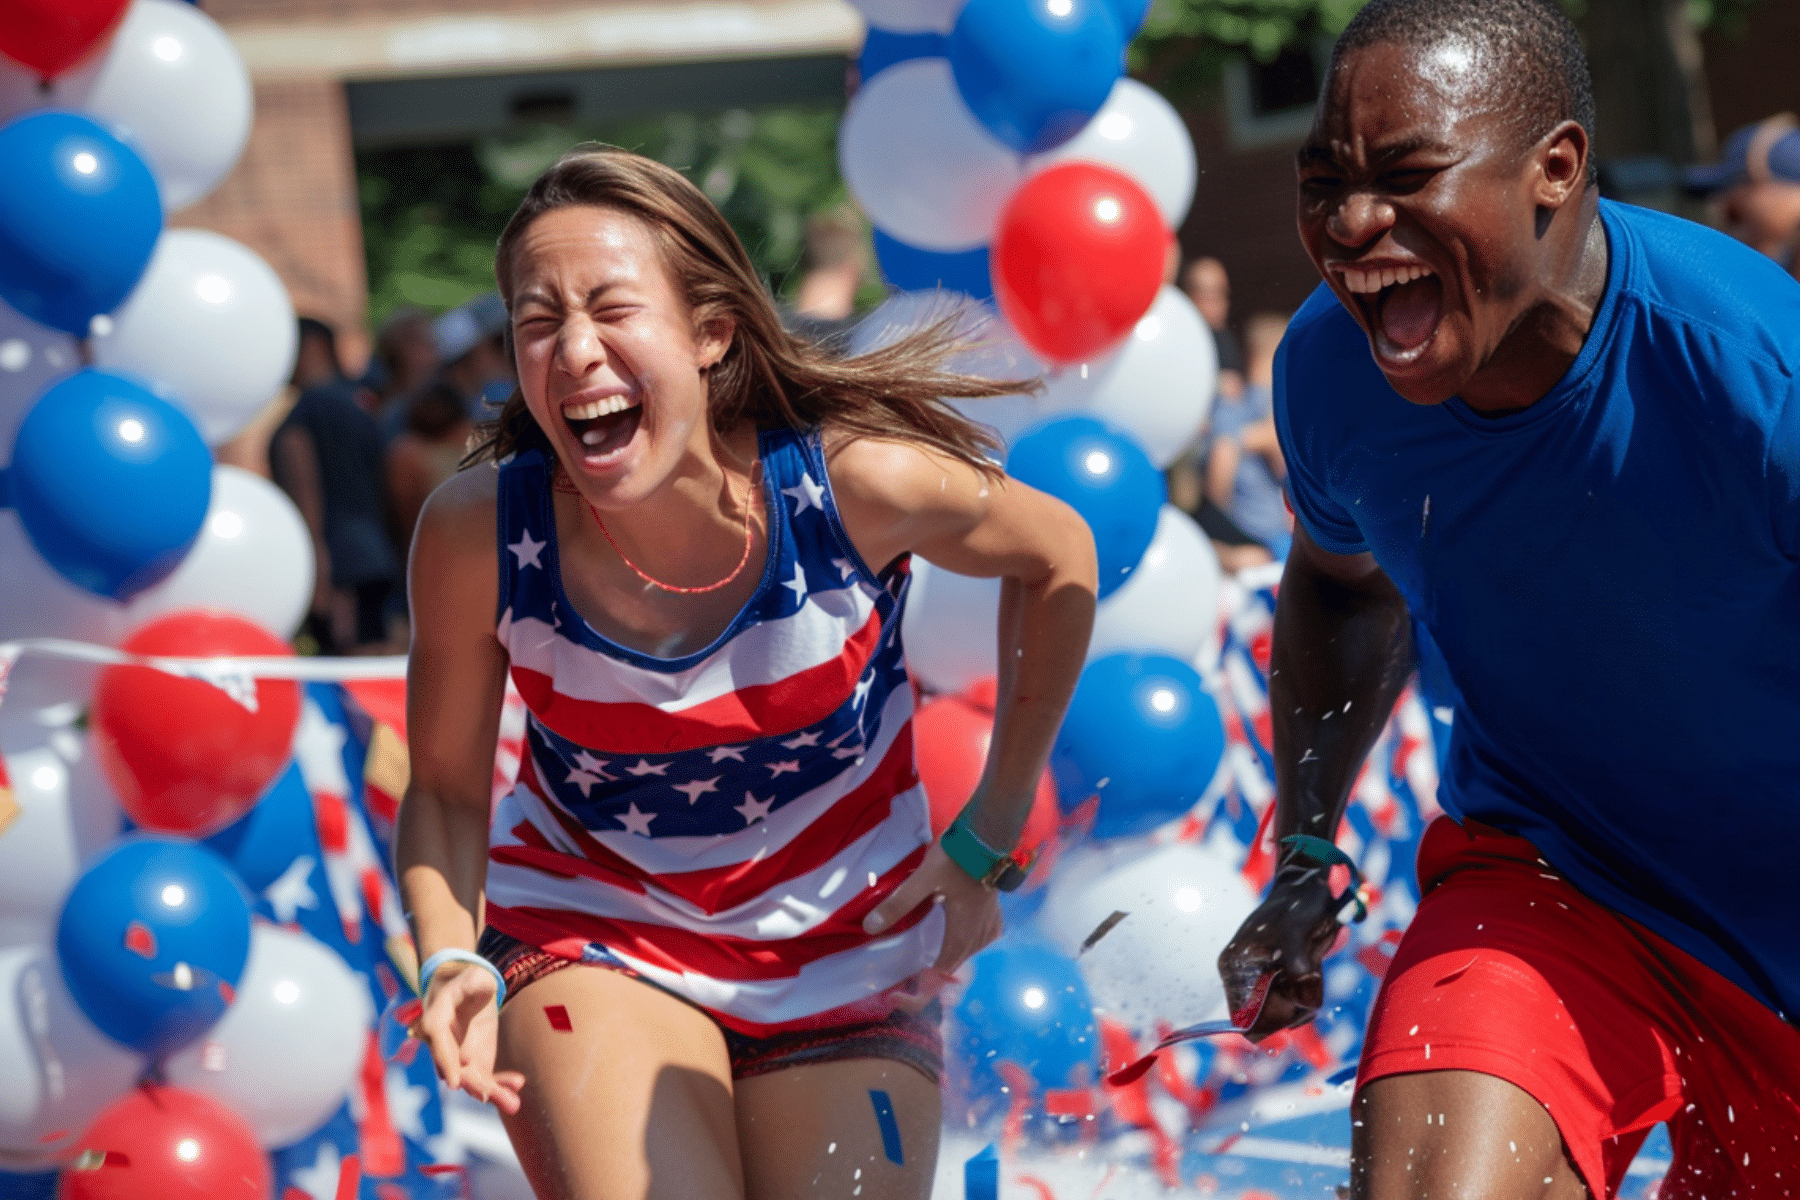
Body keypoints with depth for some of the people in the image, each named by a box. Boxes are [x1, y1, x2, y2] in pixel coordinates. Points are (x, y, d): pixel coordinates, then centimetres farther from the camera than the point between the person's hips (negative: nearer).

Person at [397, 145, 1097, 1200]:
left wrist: (988, 843, 1)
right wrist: (455, 963, -24)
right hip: (593, 943, -1)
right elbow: (446, 790, -5)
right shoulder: (479, 531, -21)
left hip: (850, 966, 1)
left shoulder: (854, 480, -23)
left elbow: (1058, 561, -3)